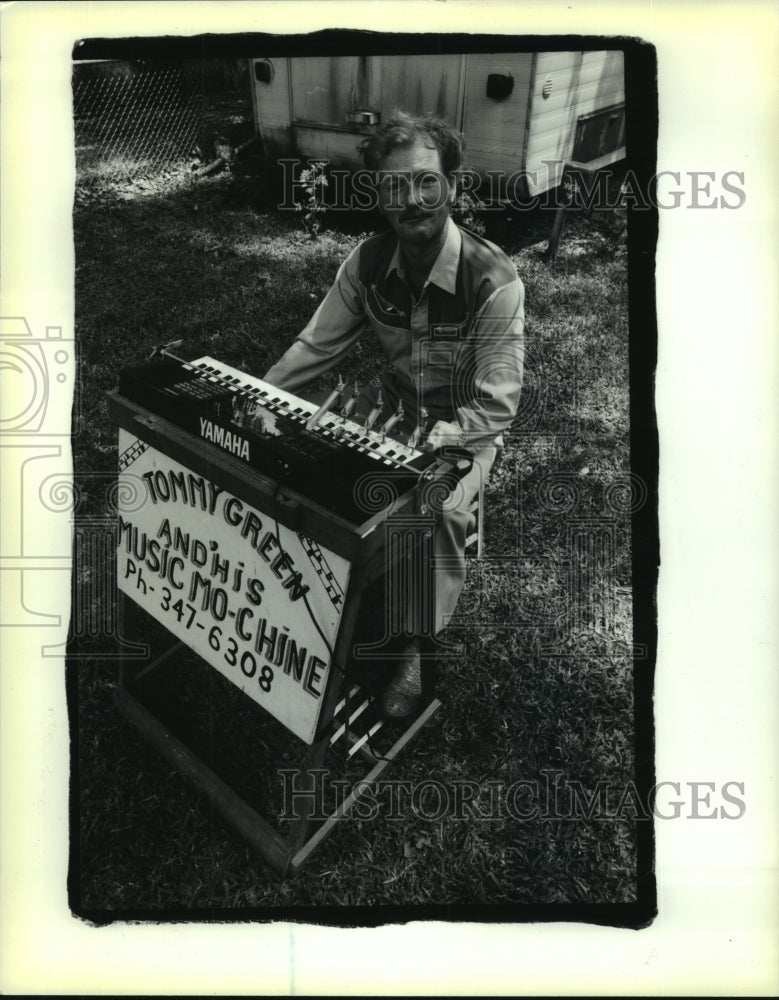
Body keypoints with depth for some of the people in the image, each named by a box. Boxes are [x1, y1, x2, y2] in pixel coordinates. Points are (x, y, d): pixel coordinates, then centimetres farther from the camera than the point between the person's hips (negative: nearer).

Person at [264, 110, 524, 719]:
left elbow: (497, 406, -24)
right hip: (395, 406, 5)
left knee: (443, 509, -33)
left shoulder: (493, 280, -24)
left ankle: (420, 646, -10)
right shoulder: (369, 263, -9)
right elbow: (316, 347, 0)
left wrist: (428, 442, -37)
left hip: (465, 426, -4)